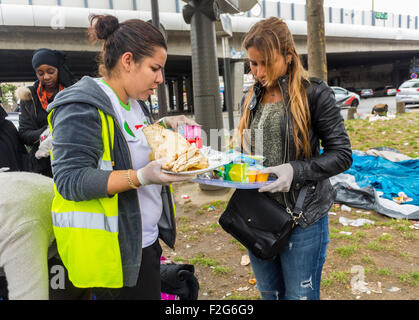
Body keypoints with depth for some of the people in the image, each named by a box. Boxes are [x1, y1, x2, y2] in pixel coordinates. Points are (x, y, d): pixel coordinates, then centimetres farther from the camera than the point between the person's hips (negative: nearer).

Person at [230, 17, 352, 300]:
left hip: (302, 216, -5)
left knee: (299, 295, 8)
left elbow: (342, 155, -10)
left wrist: (295, 171, -24)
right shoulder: (251, 99, 8)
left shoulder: (314, 94, -9)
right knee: (269, 293, 20)